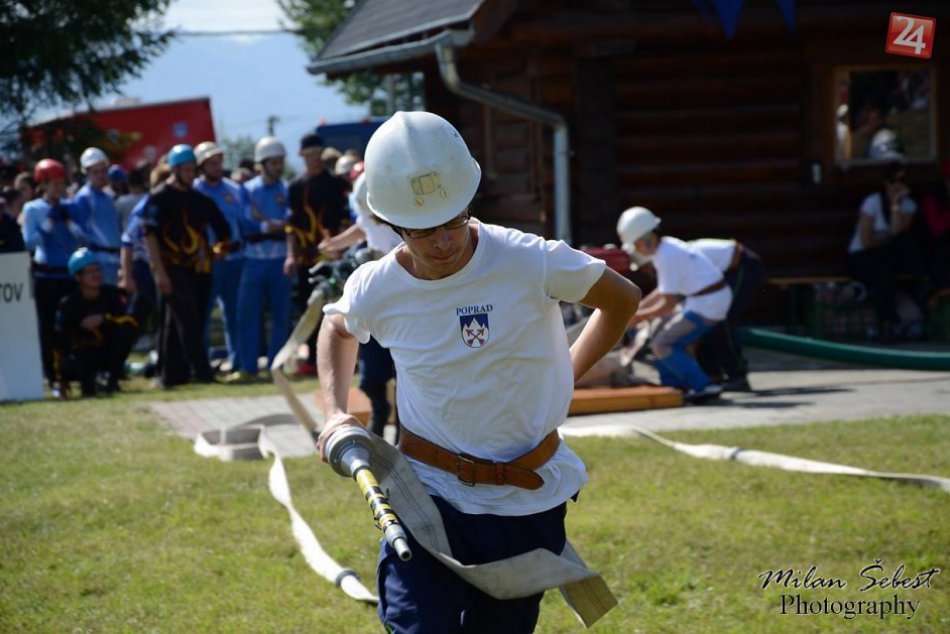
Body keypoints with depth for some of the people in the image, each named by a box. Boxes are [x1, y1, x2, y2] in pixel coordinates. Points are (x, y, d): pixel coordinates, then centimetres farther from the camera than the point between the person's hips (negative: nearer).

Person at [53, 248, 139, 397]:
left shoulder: (113, 295, -9)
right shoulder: (68, 304, -10)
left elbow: (133, 320, -22)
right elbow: (61, 343, -10)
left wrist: (104, 319, -34)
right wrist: (61, 378, -13)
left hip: (110, 352, 1)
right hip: (84, 356, -1)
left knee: (126, 330, -29)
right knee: (68, 366, -35)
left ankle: (113, 378, -12)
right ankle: (87, 379, 2)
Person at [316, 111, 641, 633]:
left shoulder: (532, 263, -16)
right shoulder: (375, 291, -10)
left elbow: (622, 300, 3)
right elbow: (336, 328, 16)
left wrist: (566, 374, 4)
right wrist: (335, 414, 4)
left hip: (529, 501, 1)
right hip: (428, 494, 0)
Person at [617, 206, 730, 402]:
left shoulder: (666, 257, -19)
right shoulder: (667, 247, 11)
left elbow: (668, 304, -18)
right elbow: (663, 292, 20)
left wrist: (640, 317, -6)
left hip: (707, 303, -10)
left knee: (662, 346, -9)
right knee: (662, 338, 16)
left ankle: (704, 386, -11)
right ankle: (674, 385, 19)